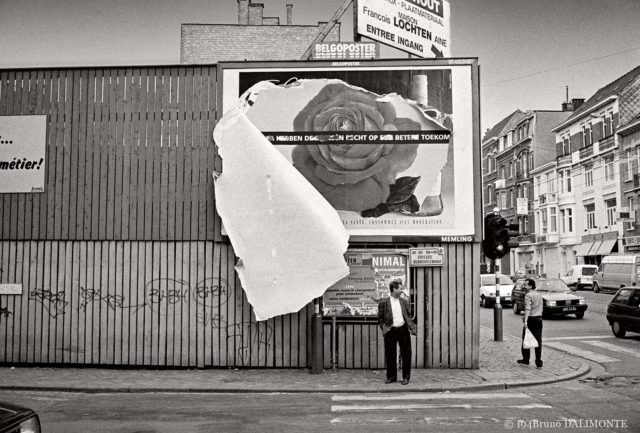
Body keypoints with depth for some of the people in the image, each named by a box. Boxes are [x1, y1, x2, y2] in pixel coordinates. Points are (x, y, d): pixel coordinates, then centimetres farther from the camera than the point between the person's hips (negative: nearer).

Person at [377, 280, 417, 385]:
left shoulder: (404, 301, 11)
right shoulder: (383, 302, 0)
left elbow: (408, 316, 15)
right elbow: (380, 318, 3)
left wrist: (412, 328, 3)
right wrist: (384, 328, -9)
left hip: (403, 329, 2)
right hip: (390, 331, -2)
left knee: (406, 354, 3)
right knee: (390, 355, 5)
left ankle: (406, 377, 14)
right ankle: (391, 376, 19)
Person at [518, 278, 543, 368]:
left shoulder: (528, 295, -11)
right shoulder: (539, 295, 15)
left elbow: (528, 309, -24)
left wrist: (525, 321, -32)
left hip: (530, 319, -7)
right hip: (539, 319, 7)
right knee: (538, 341, 5)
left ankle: (526, 359, 14)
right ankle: (539, 362, 2)